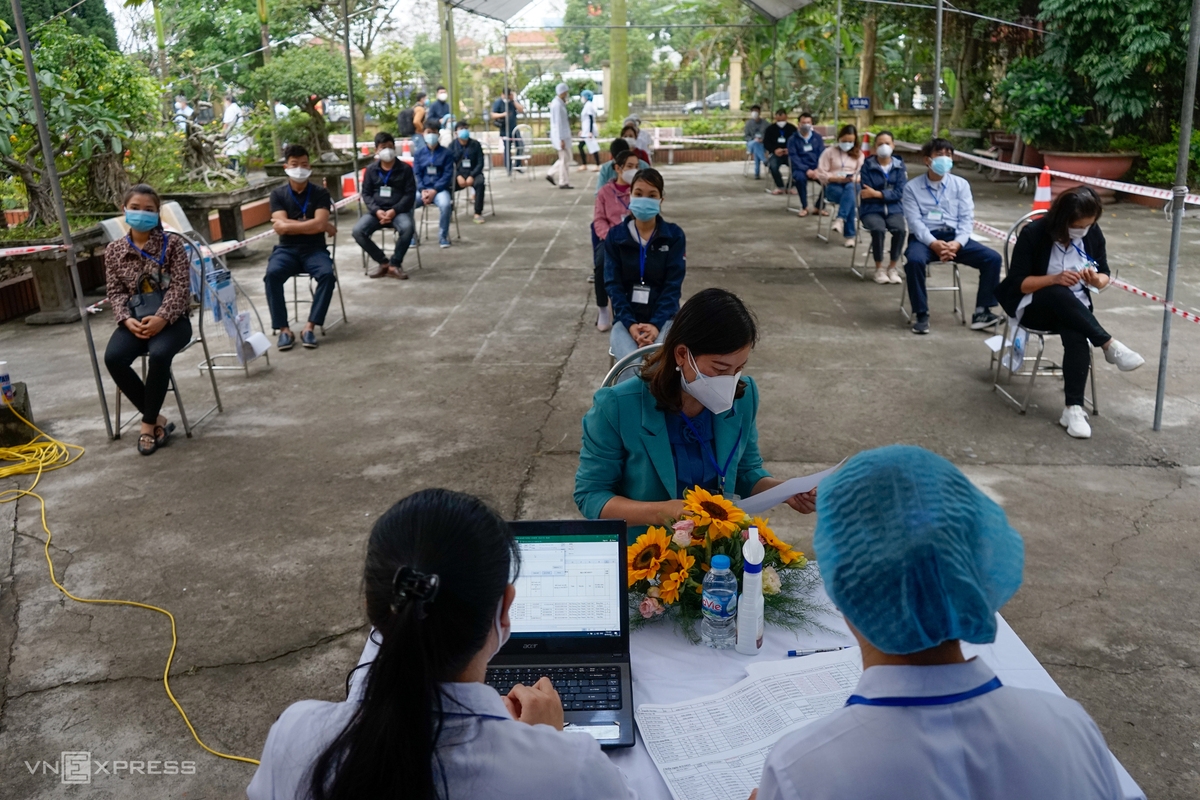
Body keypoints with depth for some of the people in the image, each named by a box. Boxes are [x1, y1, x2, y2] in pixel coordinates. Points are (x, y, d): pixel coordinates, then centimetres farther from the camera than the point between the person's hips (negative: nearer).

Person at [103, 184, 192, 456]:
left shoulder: (171, 243, 0)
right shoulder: (114, 250, 10)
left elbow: (180, 286, -7)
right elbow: (116, 291, 7)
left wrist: (162, 318, -20)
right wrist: (127, 320, -13)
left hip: (171, 318, -3)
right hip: (135, 319, 3)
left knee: (159, 354, -35)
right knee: (113, 357, -26)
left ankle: (148, 423, -16)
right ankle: (157, 419, -13)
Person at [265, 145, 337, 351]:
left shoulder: (320, 193, 4)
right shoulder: (278, 194, 6)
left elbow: (319, 225, -11)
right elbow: (280, 228, -8)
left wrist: (288, 224, -9)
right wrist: (312, 225, -9)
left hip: (314, 249, 0)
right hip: (287, 249, 0)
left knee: (328, 274, -32)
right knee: (272, 274, -31)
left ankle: (310, 327, -23)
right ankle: (283, 329, -22)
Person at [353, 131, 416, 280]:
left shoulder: (405, 169, 4)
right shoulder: (370, 170, 10)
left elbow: (410, 194, -1)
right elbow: (366, 194, 8)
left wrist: (394, 210, -16)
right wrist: (376, 211, -12)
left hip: (399, 210, -2)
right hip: (376, 211, 2)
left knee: (407, 228, -36)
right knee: (358, 231, -25)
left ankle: (394, 264, -15)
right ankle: (383, 262, -6)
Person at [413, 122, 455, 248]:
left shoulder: (446, 153, 4)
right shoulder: (419, 153, 11)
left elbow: (448, 175, -3)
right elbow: (416, 175, 7)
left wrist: (434, 190, -15)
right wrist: (422, 190, -12)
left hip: (440, 189, -2)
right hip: (422, 189, 2)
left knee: (445, 204, -35)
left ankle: (443, 237, -15)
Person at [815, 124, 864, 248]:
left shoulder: (859, 154, 18)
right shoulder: (829, 152, 8)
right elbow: (821, 174, 1)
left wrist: (855, 179, -14)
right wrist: (836, 178, -15)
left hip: (852, 185, 2)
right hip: (833, 186, -2)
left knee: (850, 188, -39)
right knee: (850, 198, -36)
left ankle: (840, 219, -55)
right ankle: (849, 235, -40)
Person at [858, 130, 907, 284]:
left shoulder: (900, 166, 5)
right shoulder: (867, 165, -1)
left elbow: (899, 193, -5)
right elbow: (867, 193, -7)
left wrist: (877, 193, -15)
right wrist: (888, 193, -10)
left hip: (894, 209, 2)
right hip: (872, 209, -2)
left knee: (900, 229, -29)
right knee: (878, 229, -33)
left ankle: (892, 267, -8)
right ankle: (879, 268, -12)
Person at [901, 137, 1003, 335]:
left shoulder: (961, 185, 11)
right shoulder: (912, 187, 4)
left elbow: (967, 218, 3)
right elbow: (914, 221, -7)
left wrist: (957, 243, -17)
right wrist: (933, 243, -24)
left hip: (954, 237, 3)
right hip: (924, 237, -3)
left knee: (993, 258, -18)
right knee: (914, 260, -37)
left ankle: (981, 312, -10)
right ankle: (920, 314, -22)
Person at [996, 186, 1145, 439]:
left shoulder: (1093, 233, -3)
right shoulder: (1034, 233, -15)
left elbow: (1105, 276, 7)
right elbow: (1017, 283, -15)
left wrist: (1096, 280, -19)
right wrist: (1055, 279, -30)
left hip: (1074, 308, 3)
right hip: (1033, 306, -3)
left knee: (1076, 337, -33)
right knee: (1058, 294, -39)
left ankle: (1074, 408, -33)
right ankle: (1110, 345, -32)